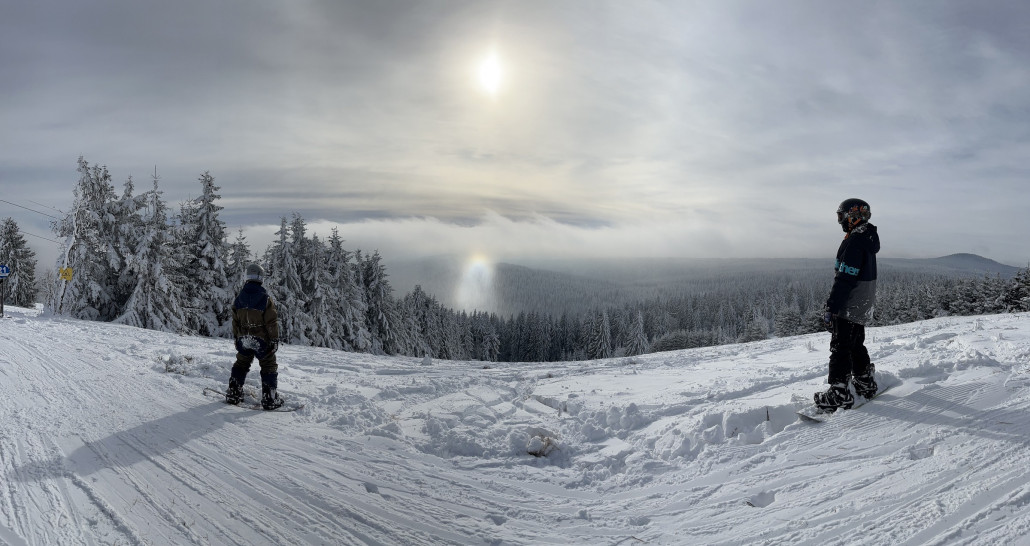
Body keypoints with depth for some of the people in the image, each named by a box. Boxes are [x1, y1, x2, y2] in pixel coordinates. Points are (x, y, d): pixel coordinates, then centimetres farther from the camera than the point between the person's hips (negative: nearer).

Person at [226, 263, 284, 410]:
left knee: (241, 365, 22)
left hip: (244, 339, 5)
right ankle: (269, 399, 4)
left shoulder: (239, 299, 2)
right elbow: (272, 322, -14)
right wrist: (275, 340, -6)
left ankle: (233, 394, 25)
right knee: (269, 367, 6)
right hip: (261, 340, -4)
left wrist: (237, 338, 20)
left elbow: (235, 321, 9)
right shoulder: (265, 299, -15)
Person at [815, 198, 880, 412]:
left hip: (847, 306, -10)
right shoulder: (868, 240, 13)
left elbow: (845, 279, -25)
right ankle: (864, 383, 32)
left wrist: (831, 307, -24)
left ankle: (839, 392, -3)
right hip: (862, 307, 10)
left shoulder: (854, 242, -21)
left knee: (840, 348, -6)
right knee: (856, 344, 21)